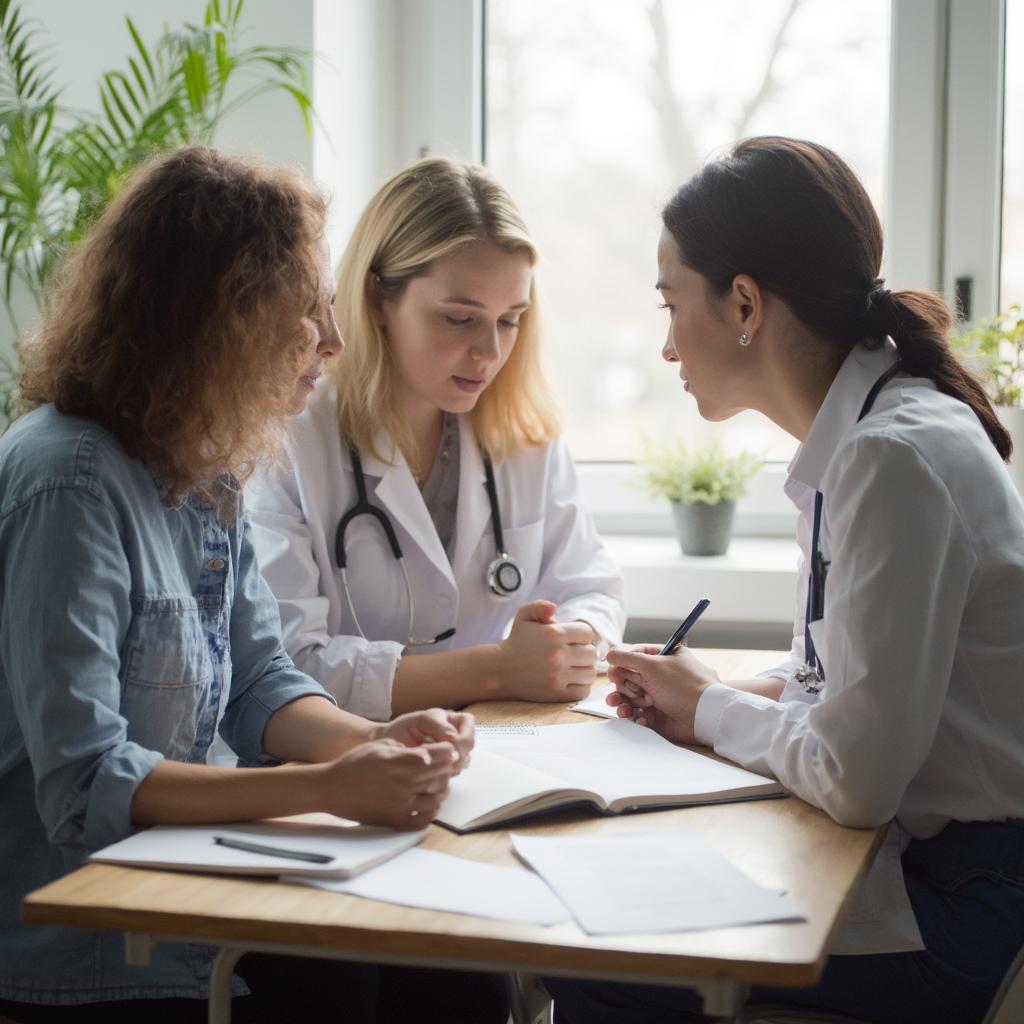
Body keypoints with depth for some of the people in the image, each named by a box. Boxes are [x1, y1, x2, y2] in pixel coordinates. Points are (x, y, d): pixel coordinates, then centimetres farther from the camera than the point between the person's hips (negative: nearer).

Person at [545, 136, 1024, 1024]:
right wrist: (703, 700, 2)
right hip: (932, 862, 9)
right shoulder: (858, 438, 8)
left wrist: (712, 709, -6)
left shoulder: (899, 457, -22)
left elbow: (855, 777, -24)